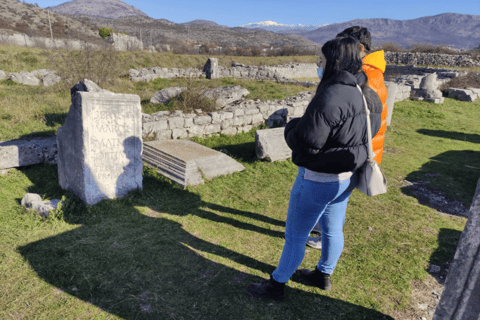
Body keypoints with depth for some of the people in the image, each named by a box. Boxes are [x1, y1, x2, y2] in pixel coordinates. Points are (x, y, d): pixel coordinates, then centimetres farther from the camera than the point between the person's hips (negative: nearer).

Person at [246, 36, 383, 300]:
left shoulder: (331, 97, -28)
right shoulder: (369, 96, 2)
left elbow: (305, 142, -29)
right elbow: (371, 131, 16)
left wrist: (292, 125, -7)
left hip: (319, 180, -9)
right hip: (346, 177, 9)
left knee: (295, 236, 8)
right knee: (332, 229, 24)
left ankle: (277, 284, 27)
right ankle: (323, 275, 46)